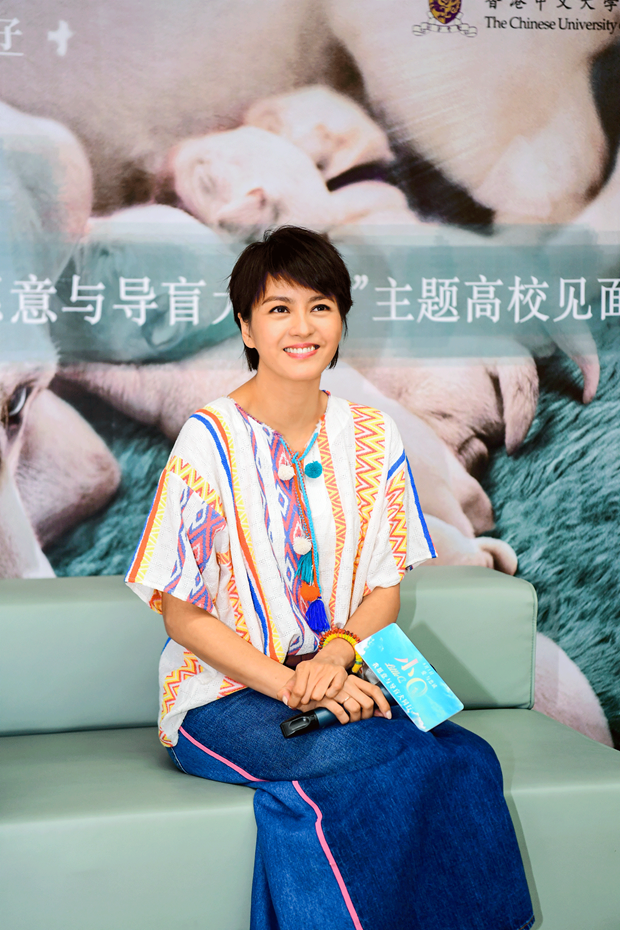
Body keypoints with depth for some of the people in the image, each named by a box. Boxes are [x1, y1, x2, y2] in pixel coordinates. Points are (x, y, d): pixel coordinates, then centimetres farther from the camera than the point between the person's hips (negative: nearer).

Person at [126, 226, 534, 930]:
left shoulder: (372, 438, 6)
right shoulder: (210, 440, -8)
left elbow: (385, 587, 9)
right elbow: (181, 614, -7)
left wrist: (335, 656, -13)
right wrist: (290, 686, -18)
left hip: (340, 681, 4)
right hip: (225, 696, -4)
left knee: (463, 757, -25)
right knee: (386, 760, -30)